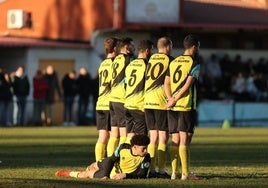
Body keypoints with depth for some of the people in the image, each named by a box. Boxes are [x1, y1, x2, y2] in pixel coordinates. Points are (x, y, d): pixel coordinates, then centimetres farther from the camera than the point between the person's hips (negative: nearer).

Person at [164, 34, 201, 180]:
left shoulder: (173, 62, 15)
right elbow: (188, 85, -14)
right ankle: (185, 173, -7)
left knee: (175, 139, 8)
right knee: (185, 139, -6)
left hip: (173, 107, 6)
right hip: (187, 106, -6)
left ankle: (174, 172, 7)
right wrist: (174, 101, -12)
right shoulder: (194, 63, -5)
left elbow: (166, 83, 8)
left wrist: (171, 99, -4)